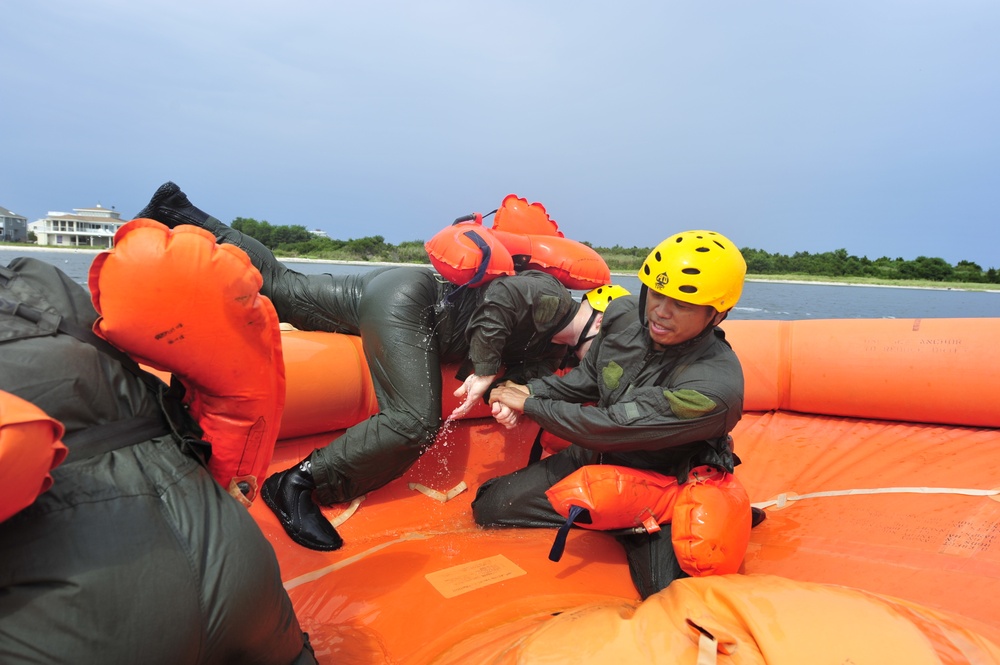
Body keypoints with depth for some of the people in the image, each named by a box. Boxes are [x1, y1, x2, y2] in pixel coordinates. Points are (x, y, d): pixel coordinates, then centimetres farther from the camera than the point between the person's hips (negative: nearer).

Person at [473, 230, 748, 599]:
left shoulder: (713, 386, -32)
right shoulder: (623, 316, -12)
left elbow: (612, 428, -30)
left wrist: (530, 405, -20)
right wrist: (531, 391, -12)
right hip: (594, 457, 6)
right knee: (490, 508, 1)